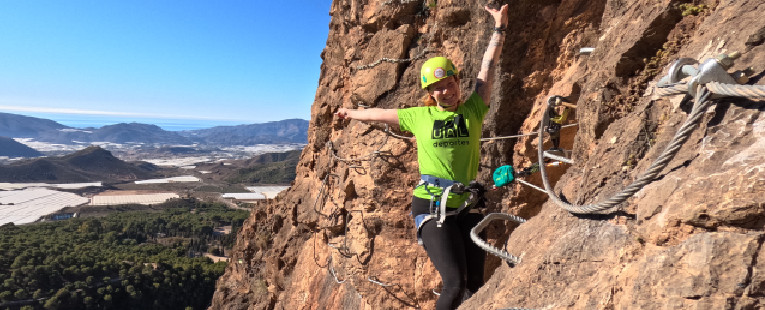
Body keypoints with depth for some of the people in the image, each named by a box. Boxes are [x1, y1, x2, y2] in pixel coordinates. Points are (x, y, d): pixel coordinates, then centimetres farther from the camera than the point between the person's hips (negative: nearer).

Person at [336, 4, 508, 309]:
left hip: (468, 206, 3)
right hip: (431, 206, -2)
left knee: (475, 285, 6)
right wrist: (350, 113, 32)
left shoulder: (473, 110, 6)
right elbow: (379, 113, 19)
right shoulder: (419, 116, 6)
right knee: (455, 284, -11)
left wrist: (499, 27, 7)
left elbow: (489, 65, 7)